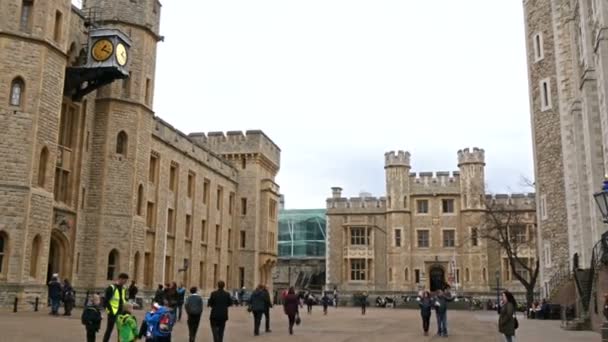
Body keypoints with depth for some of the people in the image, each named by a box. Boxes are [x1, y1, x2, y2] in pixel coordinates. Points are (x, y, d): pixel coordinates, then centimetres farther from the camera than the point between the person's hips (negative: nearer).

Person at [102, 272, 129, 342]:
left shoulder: (123, 289, 9)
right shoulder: (111, 288, -12)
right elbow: (106, 301, -13)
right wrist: (111, 310, -15)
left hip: (121, 312, 7)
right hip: (113, 313, -7)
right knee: (109, 329, 2)